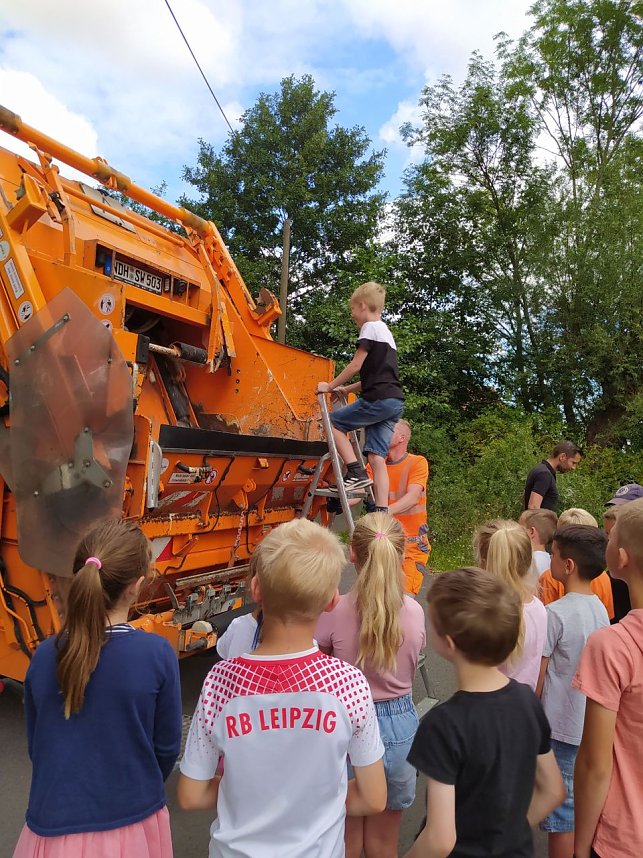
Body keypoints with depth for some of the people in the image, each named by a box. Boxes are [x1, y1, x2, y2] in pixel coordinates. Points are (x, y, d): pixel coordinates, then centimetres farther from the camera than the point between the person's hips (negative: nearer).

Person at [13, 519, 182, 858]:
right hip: (132, 823, -1)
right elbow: (167, 747, -8)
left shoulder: (44, 656, -13)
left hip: (56, 825, 2)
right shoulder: (157, 654, -21)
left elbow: (36, 747, 1)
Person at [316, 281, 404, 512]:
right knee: (376, 457, 4)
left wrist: (330, 386, 2)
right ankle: (382, 512, -2)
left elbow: (356, 365, -7)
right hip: (395, 402, 9)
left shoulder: (370, 327, -2)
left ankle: (356, 473, -4)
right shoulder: (386, 332, 27)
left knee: (334, 422, 4)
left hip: (379, 399, -9)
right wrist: (346, 389, 25)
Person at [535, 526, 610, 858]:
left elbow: (536, 678, -14)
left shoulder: (556, 613, -22)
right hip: (590, 725, 7)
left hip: (560, 728, -7)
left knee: (562, 817, 7)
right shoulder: (600, 609, 0)